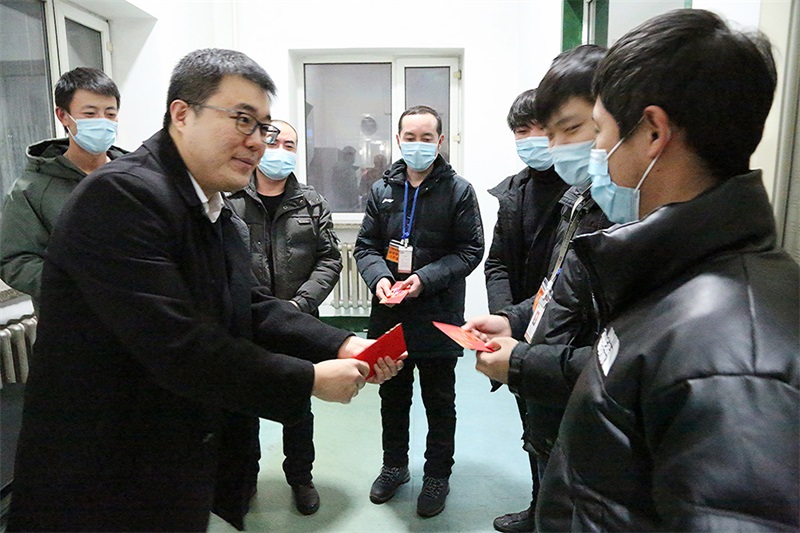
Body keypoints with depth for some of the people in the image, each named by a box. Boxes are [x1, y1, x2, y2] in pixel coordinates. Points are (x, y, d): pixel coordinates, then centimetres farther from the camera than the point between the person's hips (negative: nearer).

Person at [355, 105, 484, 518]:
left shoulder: (458, 190, -5)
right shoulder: (382, 189, 6)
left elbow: (470, 250, -8)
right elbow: (365, 245, 6)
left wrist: (425, 278, -21)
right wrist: (379, 277, -14)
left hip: (439, 317, -3)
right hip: (389, 315, 4)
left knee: (439, 402, 12)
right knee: (393, 396, 19)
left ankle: (437, 476, 32)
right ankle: (395, 466, 40)